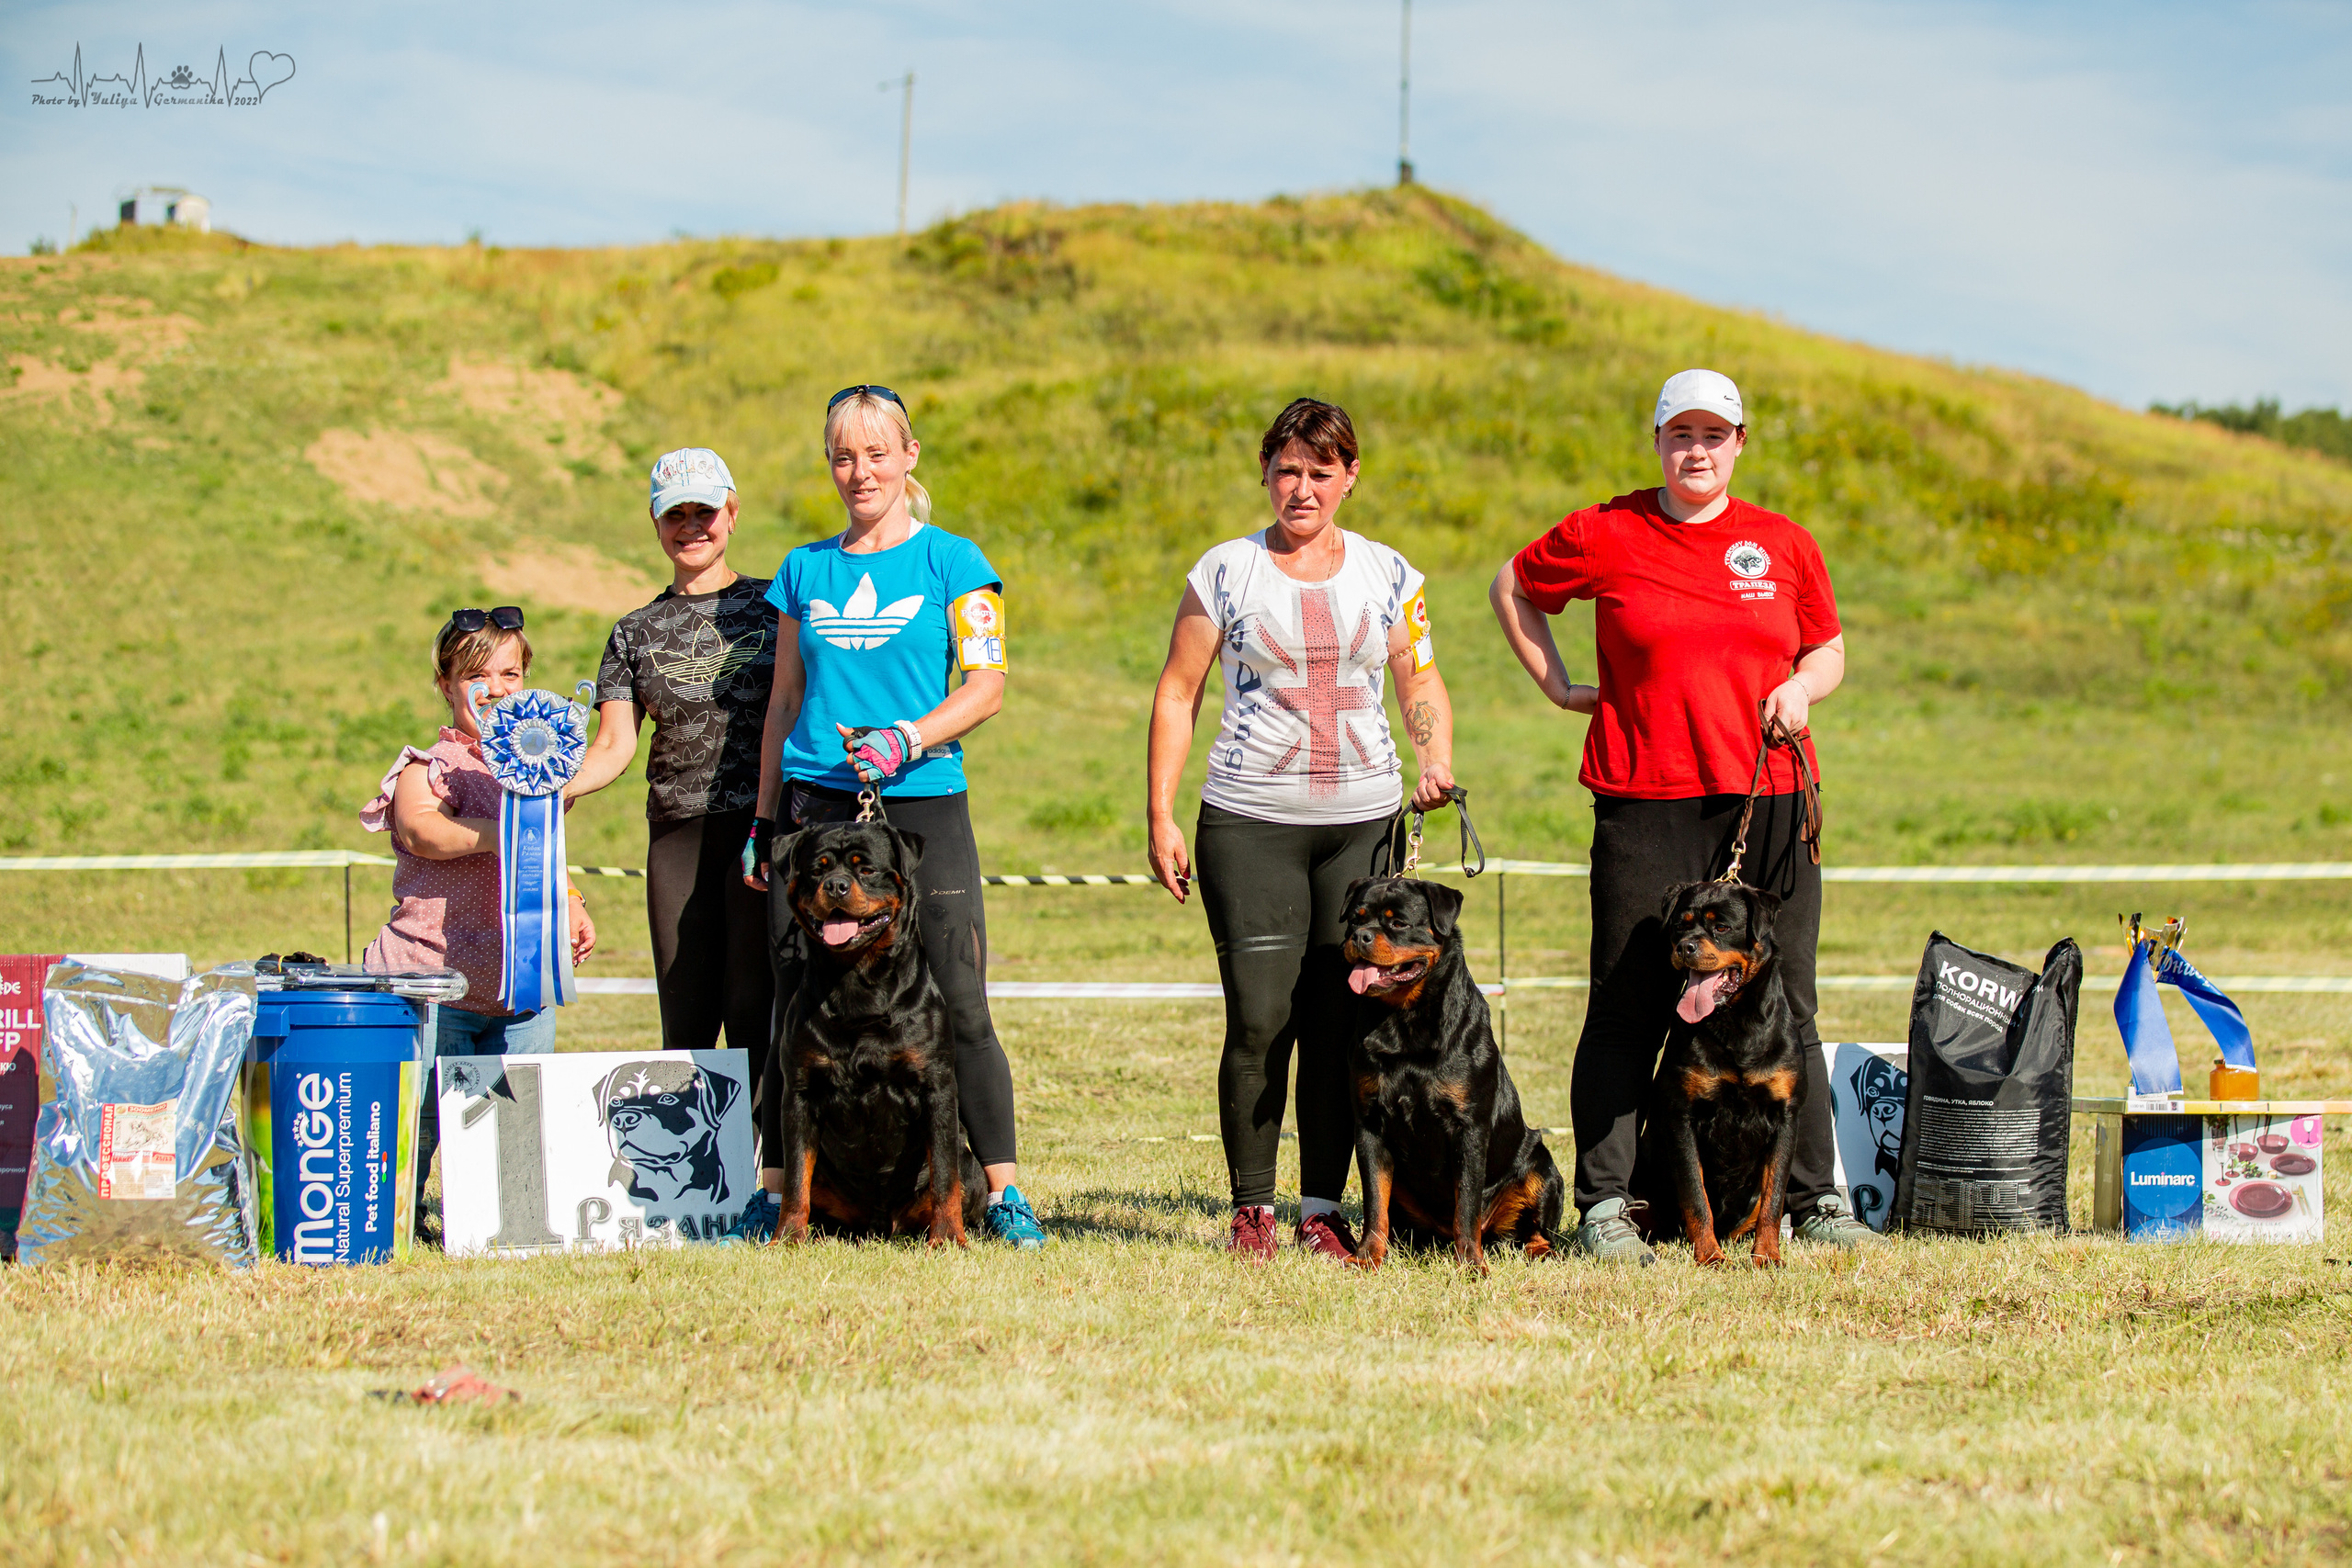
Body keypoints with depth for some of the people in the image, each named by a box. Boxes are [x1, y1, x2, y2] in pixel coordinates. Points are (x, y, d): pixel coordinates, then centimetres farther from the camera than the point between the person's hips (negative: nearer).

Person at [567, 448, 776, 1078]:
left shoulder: (772, 603, 9)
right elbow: (615, 744, 5)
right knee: (686, 1018, 0)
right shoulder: (636, 633, 14)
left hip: (763, 824, -3)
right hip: (677, 832, 3)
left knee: (752, 1008, -10)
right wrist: (553, 790, -15)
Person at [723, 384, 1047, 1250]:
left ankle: (1003, 1192, -1)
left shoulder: (952, 562, 4)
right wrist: (763, 823, 15)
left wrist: (906, 739, -18)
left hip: (923, 804, -3)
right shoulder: (804, 570, 14)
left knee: (959, 1006, -7)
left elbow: (987, 686, -3)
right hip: (814, 805, 3)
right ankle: (775, 1191, 7)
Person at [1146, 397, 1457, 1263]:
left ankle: (1323, 1208, 9)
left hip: (1365, 821, 2)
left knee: (1342, 1021, 0)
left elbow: (1421, 680, 15)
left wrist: (1437, 757, -5)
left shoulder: (1387, 574, 9)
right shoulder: (1225, 572, 4)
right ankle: (1251, 1208, 4)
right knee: (1259, 1019, -7)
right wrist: (1160, 818, 1)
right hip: (1250, 823, -2)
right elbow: (1177, 694, 6)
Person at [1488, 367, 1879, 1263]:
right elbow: (1512, 588, 18)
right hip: (1645, 805, -2)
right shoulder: (1605, 536, 3)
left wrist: (1801, 686, -1)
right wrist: (1557, 687, 8)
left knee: (1785, 1011, 5)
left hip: (1770, 800, 2)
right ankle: (1605, 1205, 3)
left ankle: (1813, 1199, 13)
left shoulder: (1786, 546, 10)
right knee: (1628, 1012, -3)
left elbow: (1829, 651, 21)